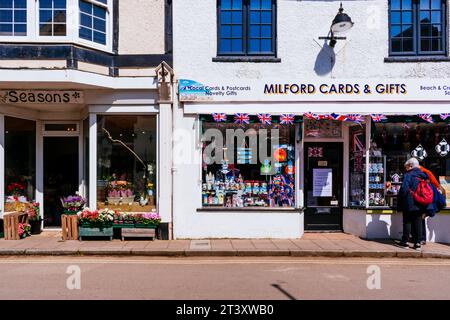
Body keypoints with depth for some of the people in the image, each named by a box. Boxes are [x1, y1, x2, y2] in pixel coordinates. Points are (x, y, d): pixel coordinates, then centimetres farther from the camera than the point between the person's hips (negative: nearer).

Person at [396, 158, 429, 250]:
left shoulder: (408, 175, -11)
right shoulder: (423, 175, 9)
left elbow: (404, 189, -18)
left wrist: (400, 204, -9)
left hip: (409, 204, -5)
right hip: (420, 205, 5)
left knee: (407, 222, 3)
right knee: (418, 223, 8)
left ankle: (405, 242, 8)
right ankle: (417, 243, 9)